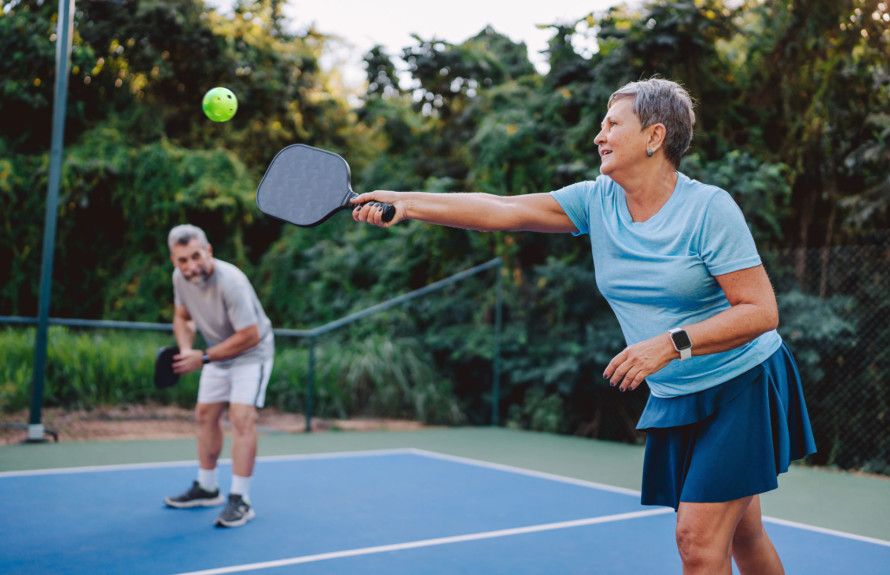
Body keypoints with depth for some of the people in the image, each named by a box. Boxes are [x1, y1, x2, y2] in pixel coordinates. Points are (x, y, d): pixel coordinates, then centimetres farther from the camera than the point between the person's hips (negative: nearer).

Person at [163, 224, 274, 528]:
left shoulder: (230, 281, -34)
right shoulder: (180, 277, -12)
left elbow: (249, 336, -30)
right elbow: (182, 317, 6)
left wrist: (203, 358, -25)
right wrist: (185, 350, -14)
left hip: (251, 353, -8)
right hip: (217, 354, 8)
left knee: (242, 417, -19)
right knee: (205, 415, 13)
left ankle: (240, 500, -15)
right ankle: (207, 488, 29)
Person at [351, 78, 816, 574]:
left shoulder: (709, 208, -16)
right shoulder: (597, 201, 0)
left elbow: (762, 310, -19)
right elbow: (503, 210, -7)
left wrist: (672, 344, -29)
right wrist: (405, 203, -13)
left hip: (744, 385, -5)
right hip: (675, 399, 5)